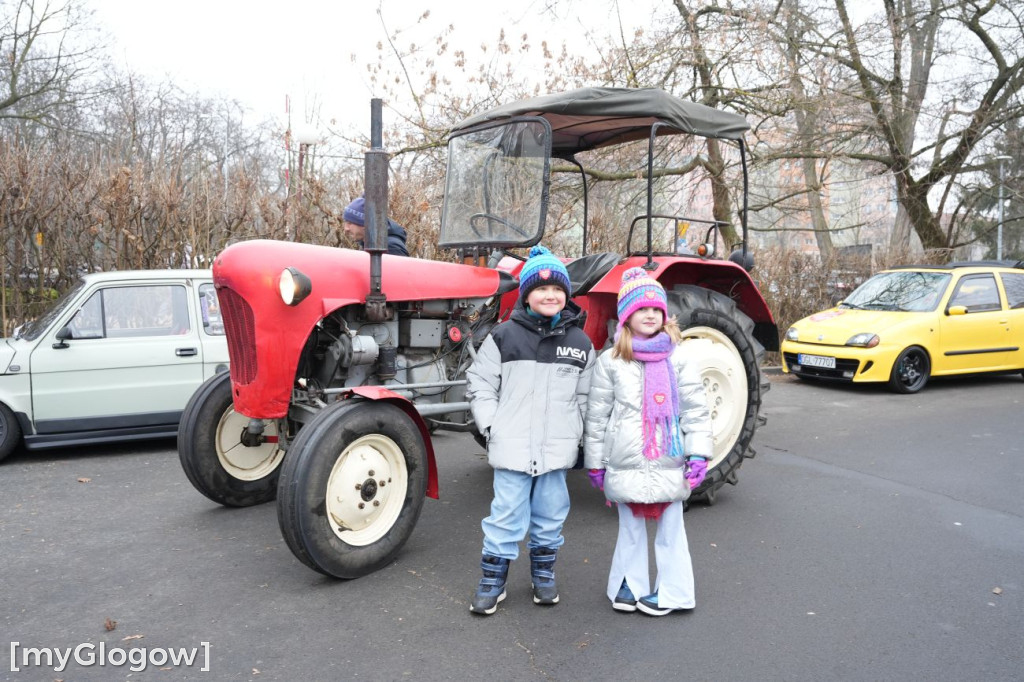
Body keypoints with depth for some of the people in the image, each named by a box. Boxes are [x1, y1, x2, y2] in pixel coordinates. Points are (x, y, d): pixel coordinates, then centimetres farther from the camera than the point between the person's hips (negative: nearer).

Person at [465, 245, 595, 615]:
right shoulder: (504, 335, -3)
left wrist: (576, 434, 4)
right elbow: (480, 385, 2)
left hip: (557, 450, 3)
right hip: (512, 447, -2)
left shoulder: (580, 342, 5)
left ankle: (543, 573, 36)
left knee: (550, 516, 15)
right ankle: (492, 580, 22)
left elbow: (585, 396, 11)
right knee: (506, 516, 4)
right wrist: (492, 426, -5)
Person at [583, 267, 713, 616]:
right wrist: (594, 461, 2)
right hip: (626, 464, 0)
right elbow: (597, 414, 2)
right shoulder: (610, 361, 0)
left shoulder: (679, 358, 0)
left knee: (669, 527, 10)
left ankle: (670, 591, 25)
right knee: (630, 527, 15)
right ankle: (629, 584, 31)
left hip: (670, 463, 0)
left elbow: (695, 409, 0)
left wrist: (698, 453, -7)